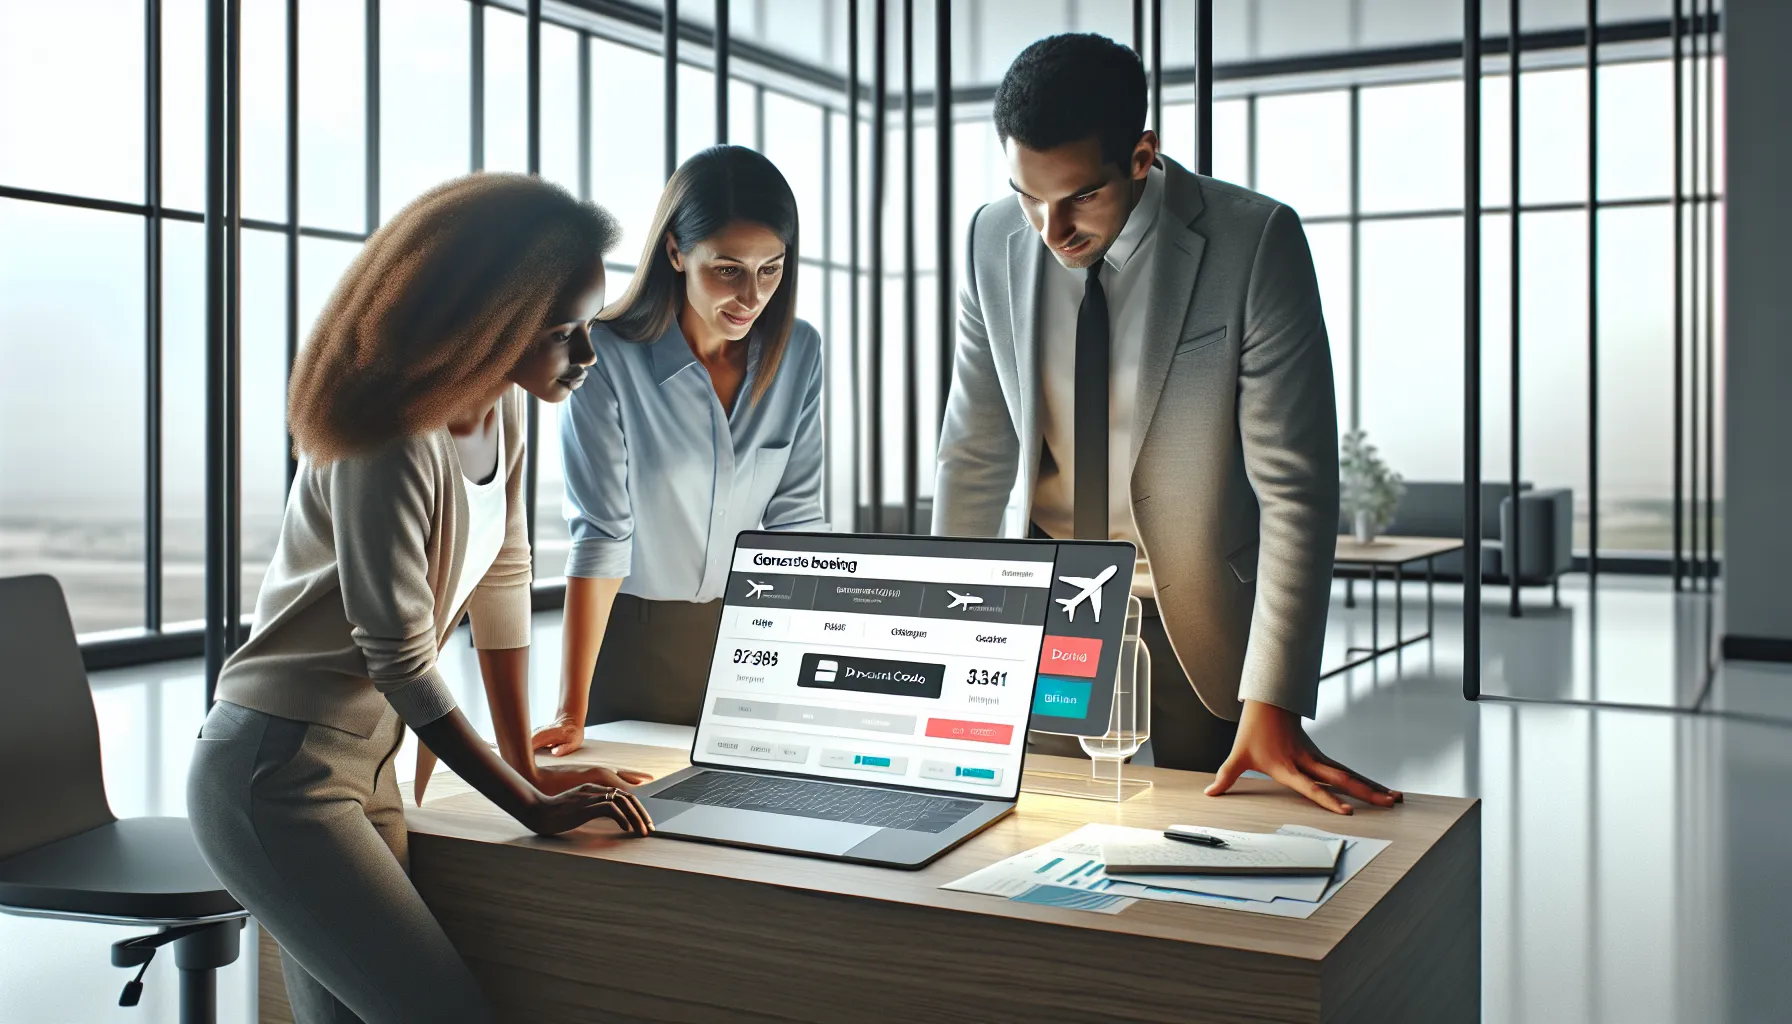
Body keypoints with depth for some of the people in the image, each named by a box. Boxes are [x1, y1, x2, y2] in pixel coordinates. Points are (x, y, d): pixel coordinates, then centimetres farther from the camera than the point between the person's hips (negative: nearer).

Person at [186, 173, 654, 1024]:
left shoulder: (502, 409, 2)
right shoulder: (392, 445, -24)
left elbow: (502, 578, 8)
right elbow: (402, 660, -20)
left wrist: (527, 762, 10)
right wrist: (532, 805, -13)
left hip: (362, 764, 8)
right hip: (275, 779, -8)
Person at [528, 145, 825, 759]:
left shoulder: (798, 351, -5)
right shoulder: (605, 356, -18)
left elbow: (795, 518, -3)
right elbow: (600, 535, -18)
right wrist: (572, 714, -20)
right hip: (631, 636, -3)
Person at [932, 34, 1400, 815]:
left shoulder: (1255, 242, -19)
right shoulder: (995, 240, -7)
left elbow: (1295, 485, -19)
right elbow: (975, 453, 1)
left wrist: (1272, 704, -24)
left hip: (1206, 618, -3)